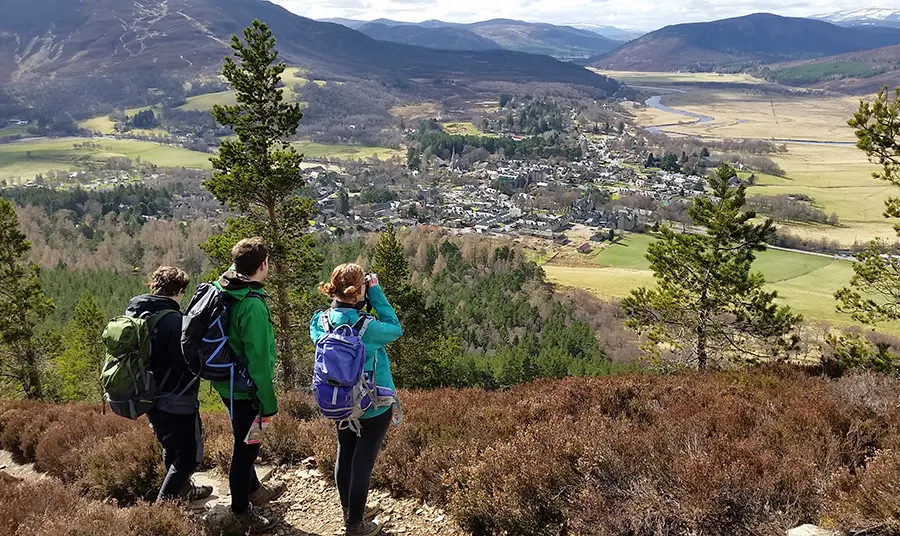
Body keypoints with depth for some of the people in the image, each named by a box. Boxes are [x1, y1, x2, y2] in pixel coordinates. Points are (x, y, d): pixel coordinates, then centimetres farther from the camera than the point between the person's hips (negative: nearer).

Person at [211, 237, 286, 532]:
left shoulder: (221, 289, 0)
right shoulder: (253, 305, -28)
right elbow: (258, 360, -25)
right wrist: (268, 402, -16)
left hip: (226, 383, 9)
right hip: (245, 389, -9)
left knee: (244, 442, 25)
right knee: (247, 447, 9)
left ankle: (254, 491, 45)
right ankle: (241, 509, 27)